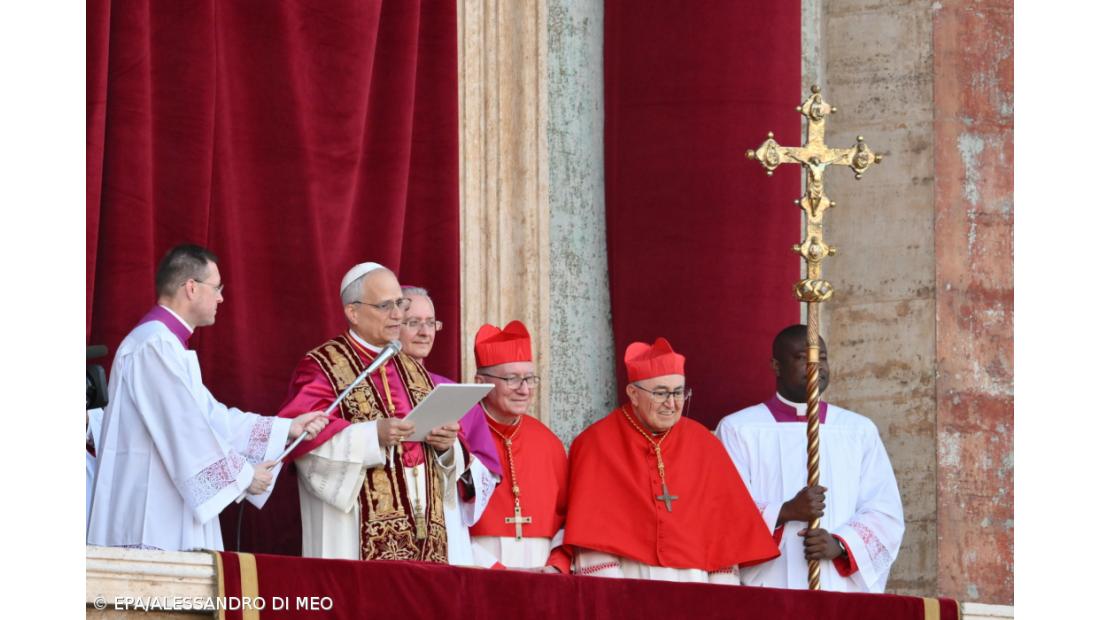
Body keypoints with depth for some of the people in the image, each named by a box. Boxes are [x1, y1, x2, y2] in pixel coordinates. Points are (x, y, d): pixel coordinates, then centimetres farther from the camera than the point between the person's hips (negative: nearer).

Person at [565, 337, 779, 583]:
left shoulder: (703, 444, 9)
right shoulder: (597, 444, 0)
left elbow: (724, 524, 8)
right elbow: (592, 532, -5)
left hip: (693, 584, 2)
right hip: (626, 587, -2)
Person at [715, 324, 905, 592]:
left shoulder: (860, 431, 13)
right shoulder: (738, 430, 5)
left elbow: (885, 512, 6)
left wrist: (839, 544, -12)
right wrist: (785, 512, -18)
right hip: (767, 587, -2)